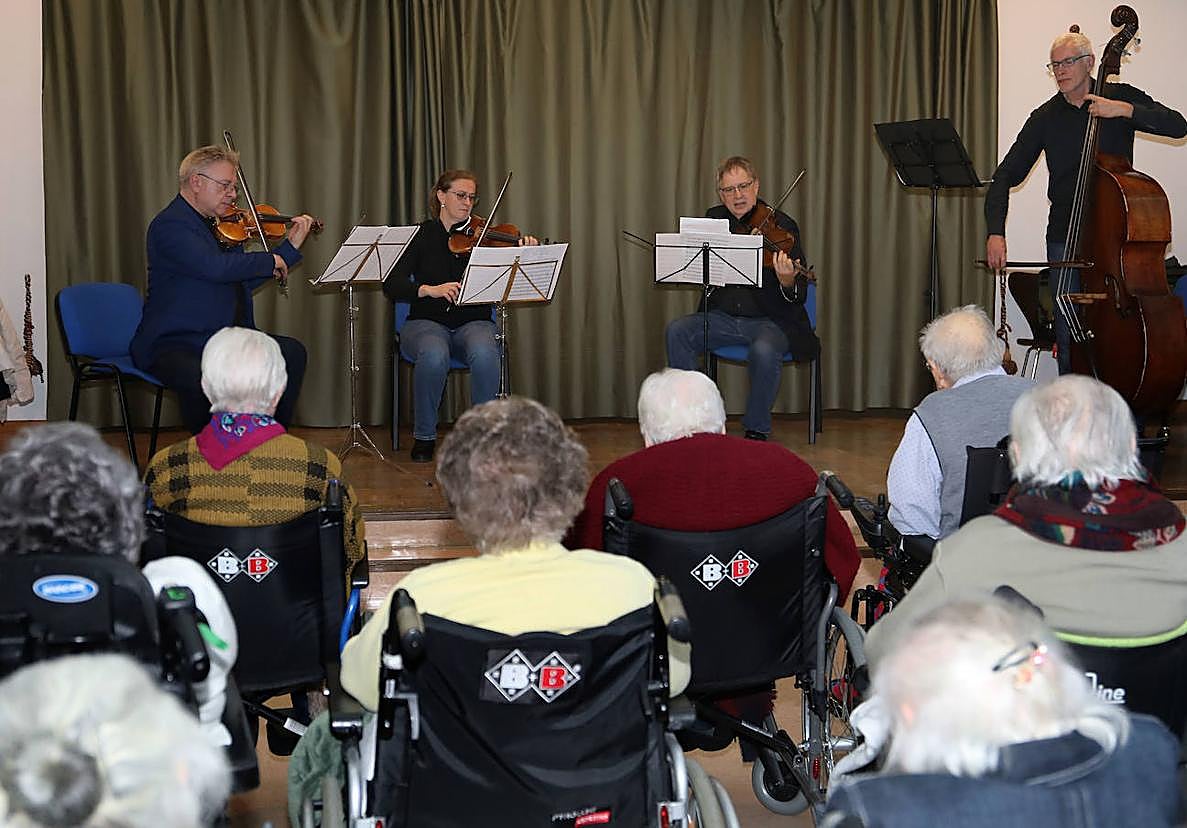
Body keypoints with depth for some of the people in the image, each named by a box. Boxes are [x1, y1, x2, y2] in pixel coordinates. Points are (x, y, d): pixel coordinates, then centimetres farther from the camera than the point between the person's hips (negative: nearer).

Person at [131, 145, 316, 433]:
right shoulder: (169, 225, -14)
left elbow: (246, 278, 24)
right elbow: (216, 267, -29)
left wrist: (292, 245, 19)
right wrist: (270, 261, -15)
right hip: (175, 345, -9)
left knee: (292, 352, -3)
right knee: (204, 382, -37)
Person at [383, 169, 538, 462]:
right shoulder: (421, 235, 3)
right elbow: (391, 286, -8)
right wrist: (429, 289, -25)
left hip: (473, 323, 1)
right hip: (427, 323, -1)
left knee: (484, 352, -34)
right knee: (434, 355, -36)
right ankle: (424, 436, -14)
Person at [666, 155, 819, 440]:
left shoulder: (781, 225, -7)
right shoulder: (714, 219, 8)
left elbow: (798, 297, -12)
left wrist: (787, 281, -37)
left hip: (770, 321, -4)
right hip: (722, 317, 4)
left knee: (764, 350, -35)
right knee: (677, 330, -21)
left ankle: (756, 430, -13)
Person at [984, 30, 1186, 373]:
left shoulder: (1120, 97, 1)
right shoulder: (1045, 117, 4)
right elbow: (1007, 175, 0)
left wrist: (1126, 111, -22)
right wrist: (995, 232, -14)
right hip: (1065, 237, 2)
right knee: (1068, 338, 2)